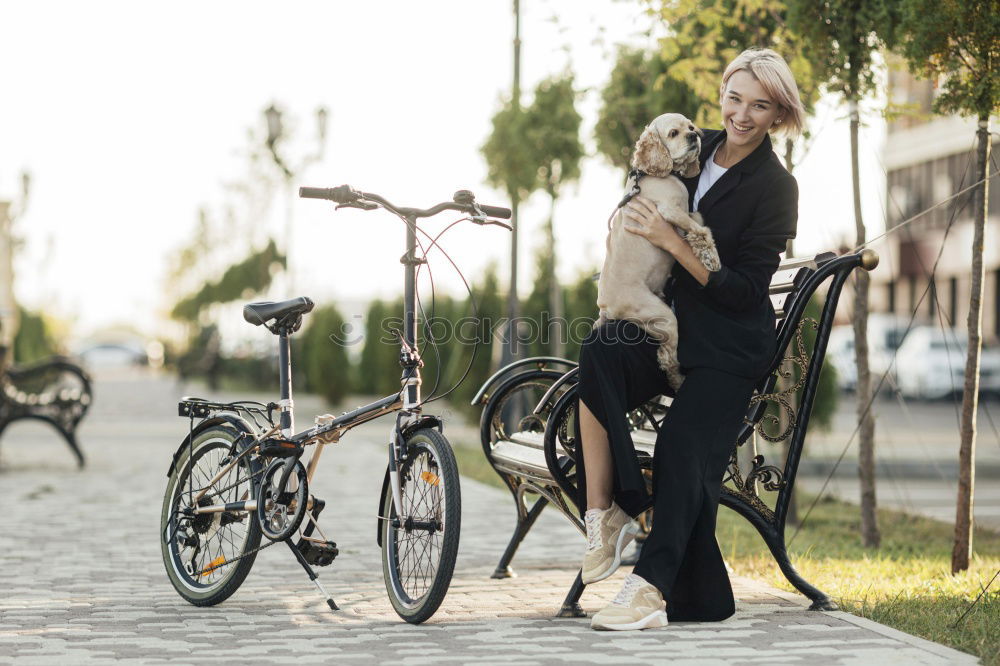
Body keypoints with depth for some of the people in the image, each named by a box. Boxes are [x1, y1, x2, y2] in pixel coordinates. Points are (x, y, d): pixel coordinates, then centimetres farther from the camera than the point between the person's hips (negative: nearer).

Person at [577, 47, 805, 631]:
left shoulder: (776, 188, -9)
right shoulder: (697, 151, 8)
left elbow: (742, 291, -15)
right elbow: (637, 219, 24)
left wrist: (669, 240, -19)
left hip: (730, 346, -5)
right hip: (667, 325, 5)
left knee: (684, 447, -25)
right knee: (599, 355, -28)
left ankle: (652, 589, -29)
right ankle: (605, 513, -29)